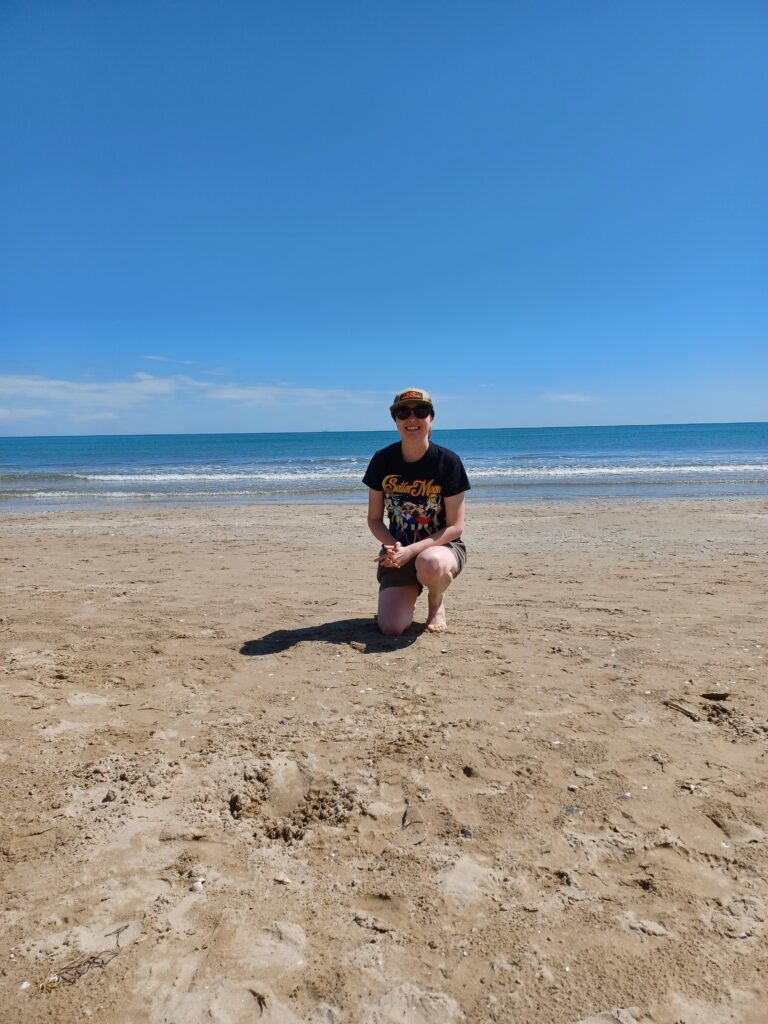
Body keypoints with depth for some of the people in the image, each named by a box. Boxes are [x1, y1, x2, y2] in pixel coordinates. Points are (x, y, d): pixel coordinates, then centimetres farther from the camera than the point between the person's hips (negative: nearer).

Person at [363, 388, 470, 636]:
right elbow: (374, 519, 2)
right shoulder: (382, 461, -5)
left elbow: (455, 527, -13)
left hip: (442, 546, -2)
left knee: (430, 564, -41)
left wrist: (411, 550, -24)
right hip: (398, 548, 2)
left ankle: (436, 603, -3)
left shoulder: (448, 462, -13)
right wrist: (394, 548, -18)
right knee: (391, 628, -18)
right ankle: (408, 598, 20)